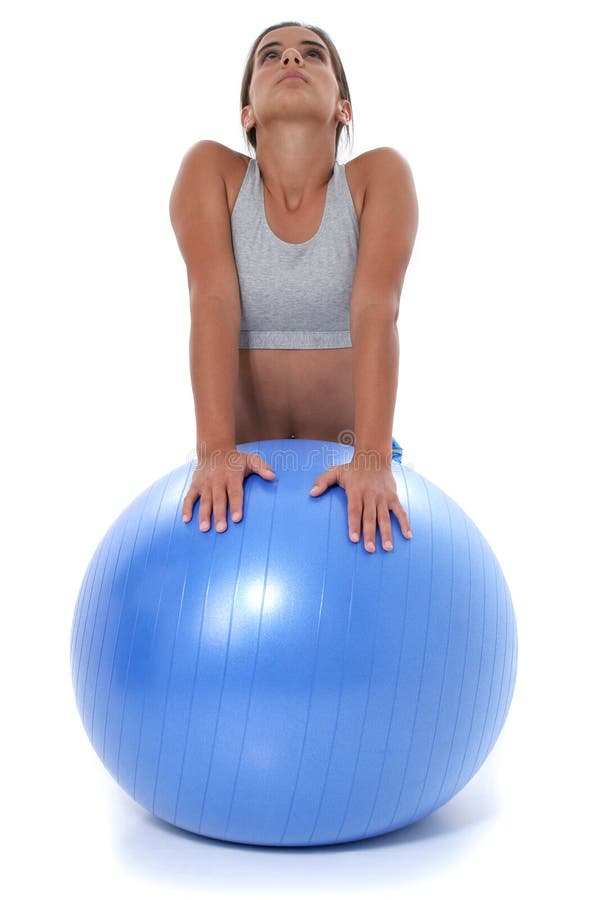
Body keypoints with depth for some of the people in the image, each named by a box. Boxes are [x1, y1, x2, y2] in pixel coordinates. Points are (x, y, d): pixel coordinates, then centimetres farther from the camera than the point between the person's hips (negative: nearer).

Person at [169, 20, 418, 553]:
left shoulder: (380, 176, -6)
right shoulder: (212, 170, -4)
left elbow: (375, 311, -18)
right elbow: (213, 304, -16)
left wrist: (372, 460, -29)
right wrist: (216, 450, -28)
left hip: (348, 455, 0)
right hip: (246, 461, 0)